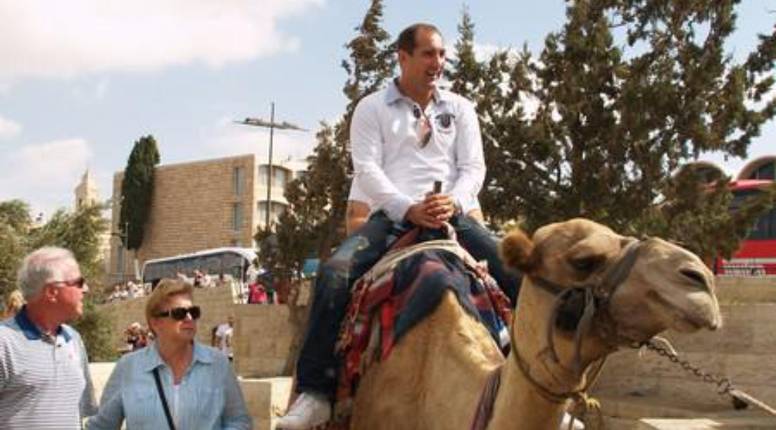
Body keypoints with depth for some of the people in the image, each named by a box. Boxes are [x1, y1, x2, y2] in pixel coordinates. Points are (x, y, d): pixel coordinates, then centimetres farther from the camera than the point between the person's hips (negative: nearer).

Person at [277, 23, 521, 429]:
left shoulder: (460, 108, 16)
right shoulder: (371, 108, 8)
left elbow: (473, 167, 8)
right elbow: (367, 169, -3)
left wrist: (454, 202, -14)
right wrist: (409, 208, -18)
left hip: (453, 214, 2)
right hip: (392, 215, -2)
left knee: (517, 271, -18)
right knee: (334, 272, -28)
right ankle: (316, 392, -24)